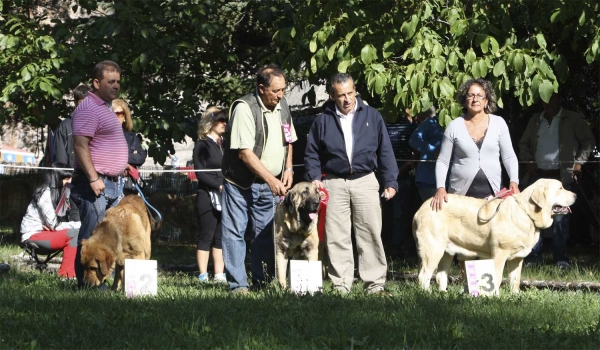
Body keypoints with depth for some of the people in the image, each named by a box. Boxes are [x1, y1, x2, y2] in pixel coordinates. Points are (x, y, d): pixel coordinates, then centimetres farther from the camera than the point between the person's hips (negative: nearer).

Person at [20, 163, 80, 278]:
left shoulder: (59, 193, 10)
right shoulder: (45, 194, -17)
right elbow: (54, 225, -18)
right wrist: (78, 225, -16)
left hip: (45, 232, 9)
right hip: (33, 235, -9)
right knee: (74, 234, -25)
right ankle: (66, 273, -25)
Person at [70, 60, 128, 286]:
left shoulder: (106, 107, 20)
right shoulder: (89, 109, -12)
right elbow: (80, 145, -21)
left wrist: (121, 169, 23)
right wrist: (94, 179, -24)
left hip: (112, 183, 10)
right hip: (96, 184, -10)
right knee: (92, 237, -9)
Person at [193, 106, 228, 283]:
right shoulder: (202, 145, -2)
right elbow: (200, 173, -9)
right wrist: (218, 186, -18)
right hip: (208, 196, -6)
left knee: (221, 237, 6)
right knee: (206, 236, -3)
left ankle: (219, 274, 8)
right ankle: (203, 275, -2)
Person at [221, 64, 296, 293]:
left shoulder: (282, 106, 5)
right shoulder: (244, 108, -18)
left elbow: (288, 140, 21)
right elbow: (244, 152, -22)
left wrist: (288, 168, 4)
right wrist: (271, 179, -24)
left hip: (270, 184, 6)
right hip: (241, 183, -6)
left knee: (265, 235, 9)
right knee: (235, 232, -3)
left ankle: (261, 283, 16)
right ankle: (238, 284, 1)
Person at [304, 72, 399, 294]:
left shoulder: (372, 116, 5)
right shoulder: (323, 121, 5)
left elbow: (385, 151, 7)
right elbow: (312, 153, 10)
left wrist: (390, 182, 3)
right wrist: (314, 178, -5)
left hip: (365, 182, 0)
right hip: (334, 183, 0)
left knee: (371, 235, -1)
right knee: (337, 238, 0)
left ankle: (375, 284, 3)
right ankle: (341, 286, 5)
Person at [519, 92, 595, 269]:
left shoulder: (572, 119, 3)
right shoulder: (535, 120, 14)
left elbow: (588, 140, 4)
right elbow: (523, 143, 22)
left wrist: (579, 161, -4)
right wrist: (528, 161, 6)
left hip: (562, 175, -3)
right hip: (538, 175, 3)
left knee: (560, 217, -4)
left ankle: (561, 258, 0)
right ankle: (533, 256, 2)